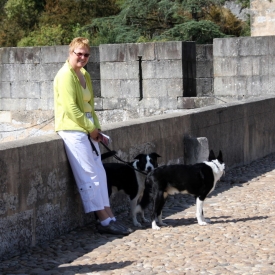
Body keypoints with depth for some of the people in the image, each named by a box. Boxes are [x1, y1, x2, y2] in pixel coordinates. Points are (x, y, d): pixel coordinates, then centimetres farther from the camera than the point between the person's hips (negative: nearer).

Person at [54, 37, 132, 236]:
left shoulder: (84, 75, 14)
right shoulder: (66, 76, -13)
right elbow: (71, 108, -18)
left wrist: (96, 128, 4)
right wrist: (90, 128, -12)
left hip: (87, 129, 9)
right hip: (73, 130, -9)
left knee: (99, 174, 6)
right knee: (90, 177, -9)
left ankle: (109, 217, 8)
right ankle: (105, 221, -8)